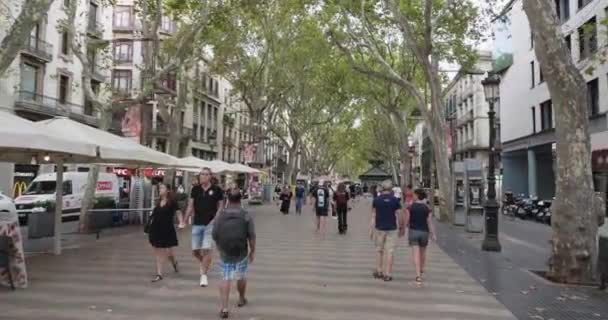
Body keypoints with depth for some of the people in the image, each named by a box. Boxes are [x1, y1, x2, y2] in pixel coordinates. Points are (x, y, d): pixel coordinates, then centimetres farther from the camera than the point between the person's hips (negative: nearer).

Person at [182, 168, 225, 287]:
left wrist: (215, 219, -11)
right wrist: (184, 221, 3)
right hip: (197, 224, 3)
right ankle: (205, 264, 36)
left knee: (206, 250, -8)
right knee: (195, 251, 7)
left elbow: (220, 206, 2)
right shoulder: (195, 189, 5)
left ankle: (204, 275, 6)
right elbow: (190, 206, 9)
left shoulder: (216, 189, -3)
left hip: (210, 224, -3)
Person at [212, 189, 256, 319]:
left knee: (226, 280, 5)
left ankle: (224, 308, -3)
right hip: (242, 253, 0)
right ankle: (241, 299, 40)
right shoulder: (246, 216, -10)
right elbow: (251, 236, -11)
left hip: (225, 254, 0)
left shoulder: (221, 216, -6)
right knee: (241, 277, 20)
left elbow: (215, 235, -1)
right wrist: (252, 251, 2)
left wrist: (220, 247, 16)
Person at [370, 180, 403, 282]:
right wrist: (401, 228, 8)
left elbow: (373, 216, 1)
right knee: (389, 252, 3)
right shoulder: (395, 200, -6)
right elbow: (399, 216, -4)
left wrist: (371, 229, 6)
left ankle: (379, 271, 21)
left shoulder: (376, 200, -2)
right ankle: (387, 274, 5)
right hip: (391, 229, -1)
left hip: (379, 228, 2)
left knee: (380, 250, 16)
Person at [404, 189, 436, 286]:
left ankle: (418, 275, -16)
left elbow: (406, 222, -6)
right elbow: (430, 222, -8)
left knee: (416, 253, -5)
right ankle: (421, 270, 42)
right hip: (424, 232, 2)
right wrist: (433, 234, -5)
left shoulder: (410, 207, -8)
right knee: (423, 252, 23)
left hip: (413, 231, -2)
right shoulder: (427, 208, -4)